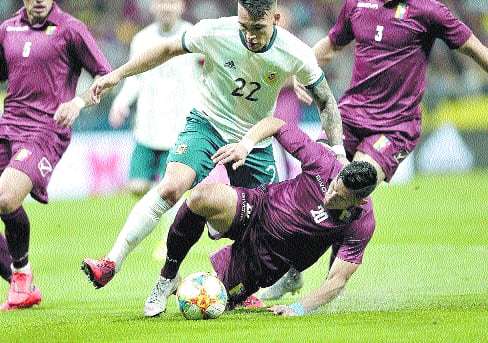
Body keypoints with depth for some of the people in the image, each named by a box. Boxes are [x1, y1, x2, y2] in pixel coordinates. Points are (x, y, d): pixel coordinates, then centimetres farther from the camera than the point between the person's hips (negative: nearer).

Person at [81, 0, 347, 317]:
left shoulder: (296, 55, -19)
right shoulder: (215, 32, -21)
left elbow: (326, 102, -3)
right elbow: (168, 50, -3)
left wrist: (338, 150, -12)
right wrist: (117, 74, -4)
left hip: (256, 140, 2)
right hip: (209, 124, -2)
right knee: (172, 187, -27)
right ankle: (111, 264, -27)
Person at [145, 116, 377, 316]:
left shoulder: (361, 225, -23)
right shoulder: (324, 162, -20)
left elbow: (337, 279, -21)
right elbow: (274, 124, -9)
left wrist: (298, 309, -34)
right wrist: (245, 144, -27)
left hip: (271, 259, -1)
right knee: (202, 197, -31)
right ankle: (168, 276, -11)